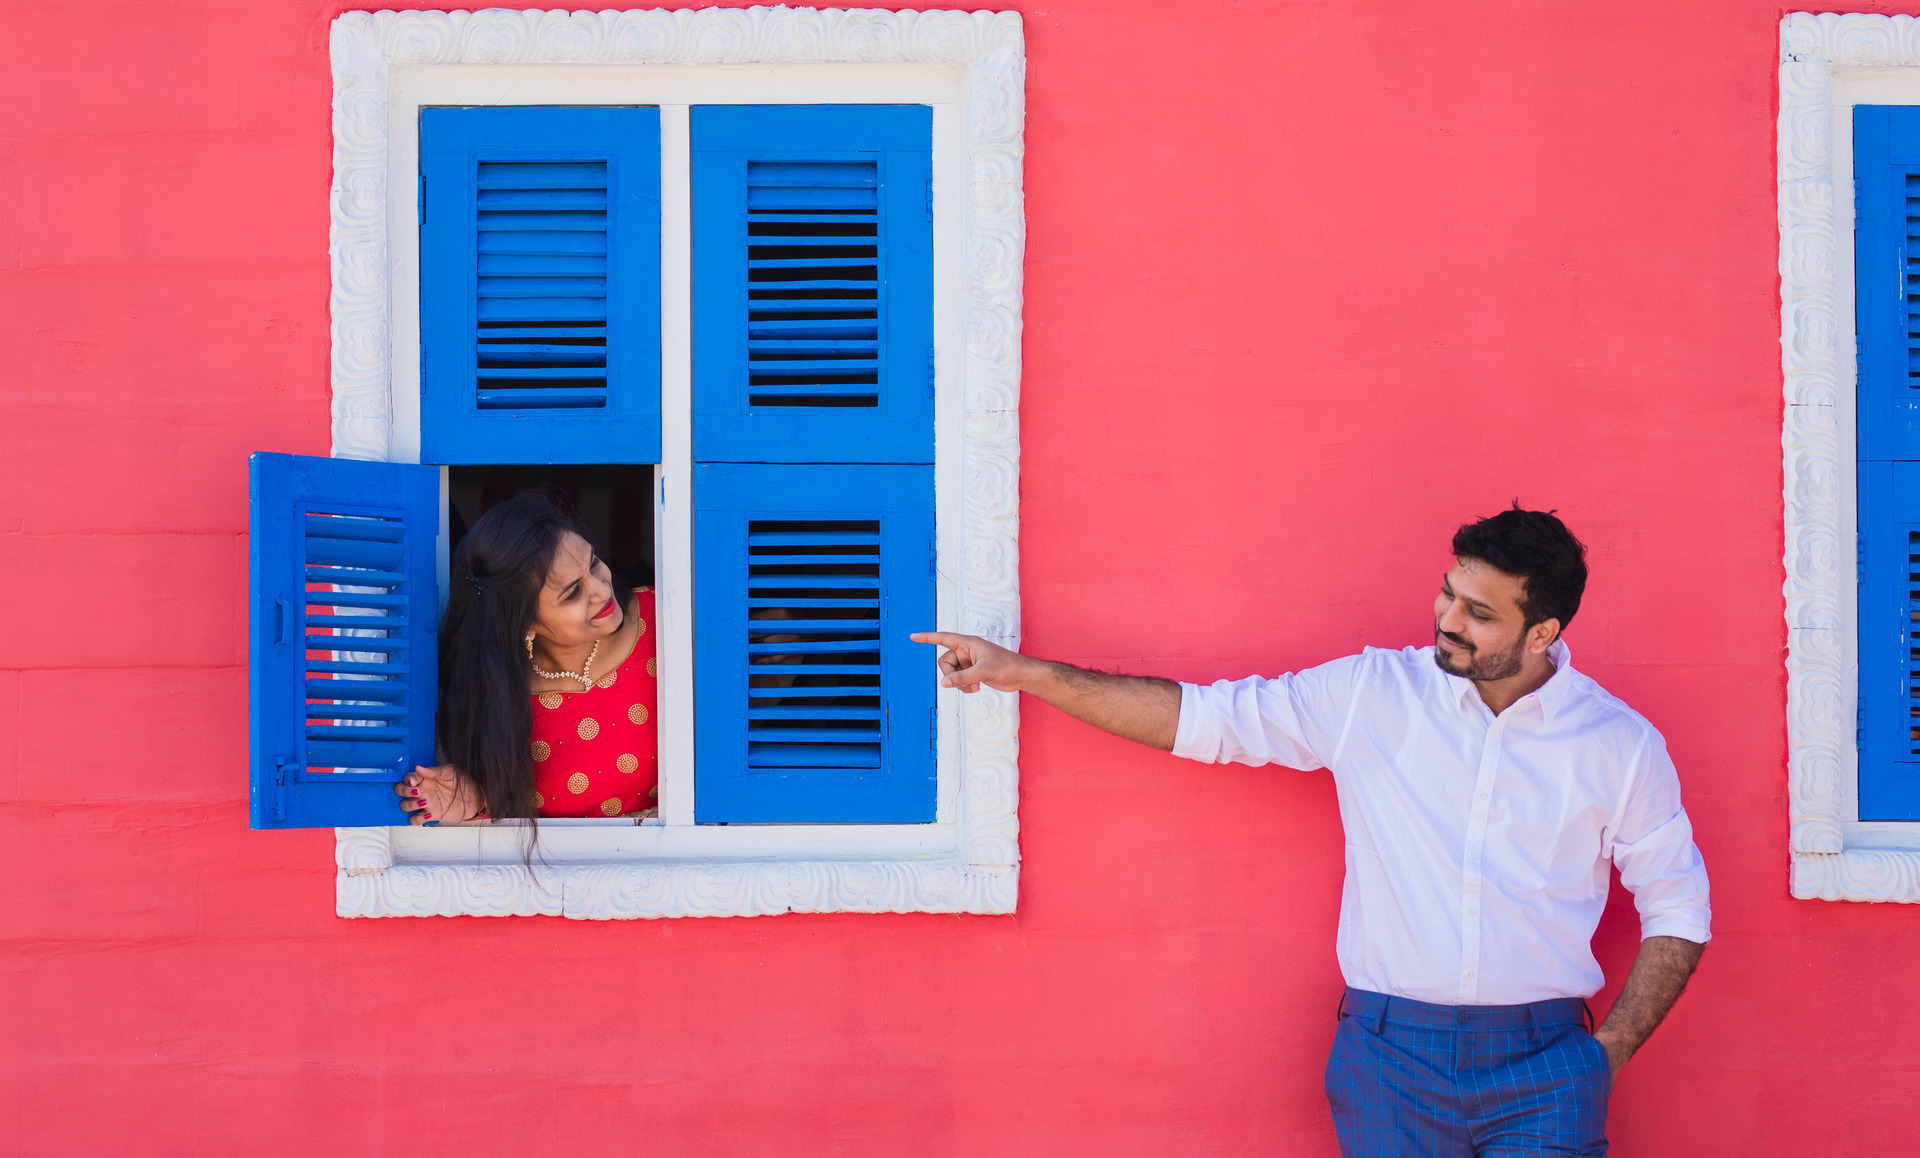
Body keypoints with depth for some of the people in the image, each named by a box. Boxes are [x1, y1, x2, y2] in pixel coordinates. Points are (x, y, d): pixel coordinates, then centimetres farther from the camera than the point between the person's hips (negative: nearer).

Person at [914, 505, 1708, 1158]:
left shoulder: (1620, 745, 2)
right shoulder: (1369, 695, 2)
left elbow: (1678, 910, 10)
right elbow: (1206, 717, 5)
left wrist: (1608, 1051, -1)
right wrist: (1022, 672, 3)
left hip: (1542, 1072, 0)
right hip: (1389, 1057, 1)